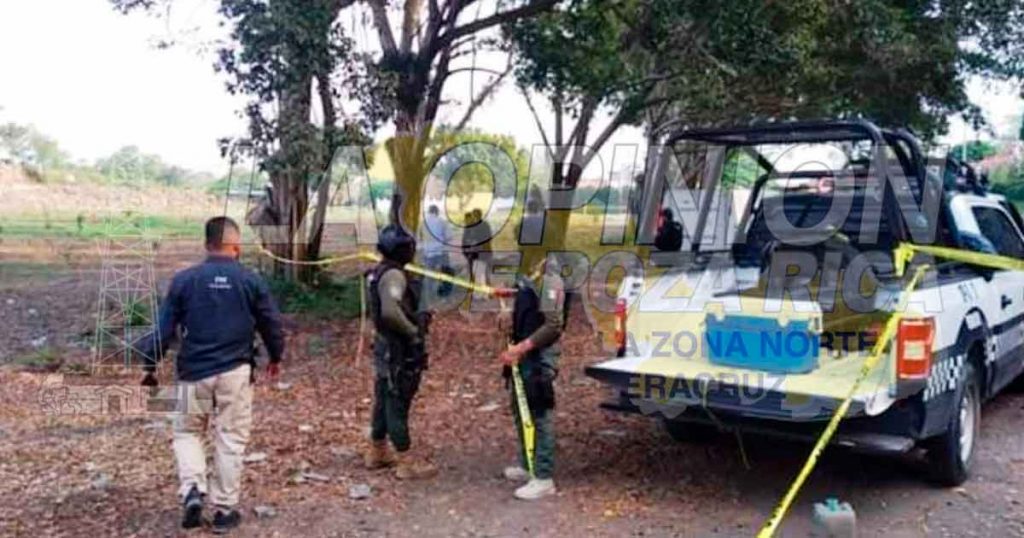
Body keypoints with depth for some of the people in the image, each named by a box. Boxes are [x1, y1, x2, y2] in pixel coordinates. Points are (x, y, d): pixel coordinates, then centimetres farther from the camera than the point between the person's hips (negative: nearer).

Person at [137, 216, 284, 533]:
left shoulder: (183, 280, -2)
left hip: (194, 373, 1)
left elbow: (164, 329, 1)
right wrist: (276, 357, 22)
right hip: (235, 372, -1)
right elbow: (272, 324, 4)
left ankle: (192, 490, 0)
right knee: (230, 441, 8)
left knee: (187, 432, 20)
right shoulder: (251, 281, -3)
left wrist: (150, 366, 14)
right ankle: (224, 510, 15)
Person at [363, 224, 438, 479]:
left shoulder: (381, 272, 11)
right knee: (397, 404, -3)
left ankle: (377, 453, 32)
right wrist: (414, 331, -21)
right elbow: (390, 312, -35)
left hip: (386, 346, 10)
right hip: (399, 351, -10)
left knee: (384, 401, 19)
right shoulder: (394, 275, -20)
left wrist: (417, 318, 14)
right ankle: (407, 462, 5)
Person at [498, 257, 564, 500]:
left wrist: (521, 347, -25)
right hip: (523, 355, 10)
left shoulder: (548, 278, -18)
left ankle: (543, 478, 5)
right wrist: (512, 320, 6)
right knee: (521, 412, 19)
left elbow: (554, 325, -23)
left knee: (540, 416, -3)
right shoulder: (528, 276, 11)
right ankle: (527, 466, 33)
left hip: (539, 357, -10)